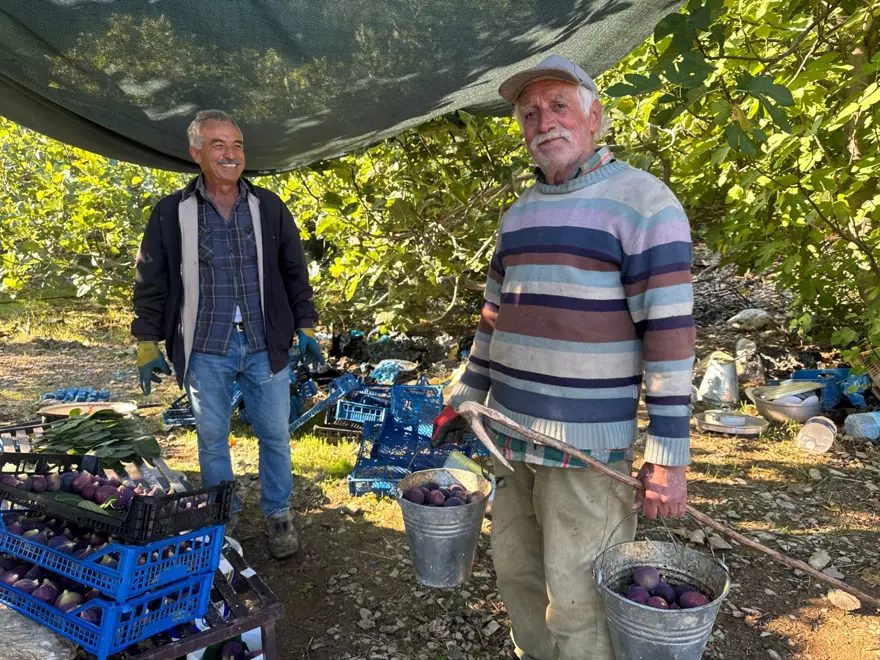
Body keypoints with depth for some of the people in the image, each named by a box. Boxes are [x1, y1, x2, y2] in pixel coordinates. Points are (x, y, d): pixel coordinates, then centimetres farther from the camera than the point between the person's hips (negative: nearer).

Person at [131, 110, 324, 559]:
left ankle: (278, 514, 29)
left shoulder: (268, 207, 2)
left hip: (265, 347, 1)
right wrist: (147, 344, 0)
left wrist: (305, 327, 4)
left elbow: (294, 273, 8)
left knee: (274, 435, 9)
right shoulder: (171, 213, -2)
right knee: (211, 438, 12)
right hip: (206, 351, 0)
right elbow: (151, 284, 3)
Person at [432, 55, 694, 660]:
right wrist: (465, 400, 18)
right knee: (515, 569, 18)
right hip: (512, 437, 7)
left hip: (589, 445, -7)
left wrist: (669, 456, -16)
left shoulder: (642, 202, -10)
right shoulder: (519, 214, 12)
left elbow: (669, 333, -14)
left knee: (576, 598, 1)